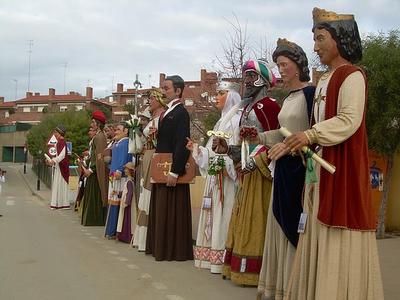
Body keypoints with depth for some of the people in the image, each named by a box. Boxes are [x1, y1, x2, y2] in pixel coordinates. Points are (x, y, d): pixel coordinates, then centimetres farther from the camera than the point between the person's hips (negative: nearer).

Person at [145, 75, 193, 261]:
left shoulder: (181, 113, -13)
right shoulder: (166, 112, 15)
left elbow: (182, 144, -21)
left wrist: (174, 172, -24)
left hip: (172, 169, -10)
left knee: (172, 210, -3)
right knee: (160, 210, 15)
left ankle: (174, 250, 7)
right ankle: (159, 247, 25)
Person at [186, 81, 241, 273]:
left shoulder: (236, 119, -7)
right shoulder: (221, 122, 21)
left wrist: (226, 166, -25)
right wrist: (196, 149, 11)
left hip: (227, 177, -9)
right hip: (214, 176, 9)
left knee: (224, 215, -8)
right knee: (213, 215, 9)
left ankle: (223, 259, -4)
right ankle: (212, 256, 14)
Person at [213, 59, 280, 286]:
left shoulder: (269, 105, -10)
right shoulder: (247, 107, 17)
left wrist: (254, 161, -19)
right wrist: (228, 149, 7)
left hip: (262, 171, -9)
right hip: (247, 171, 9)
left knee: (257, 220, -5)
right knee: (244, 220, 11)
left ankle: (255, 270, 2)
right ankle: (241, 267, 18)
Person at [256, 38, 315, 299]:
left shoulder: (311, 93, -10)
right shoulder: (288, 98, 16)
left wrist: (289, 146, -23)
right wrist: (258, 136, 10)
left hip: (301, 168, -9)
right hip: (284, 168, 9)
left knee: (297, 226, -4)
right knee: (282, 226, 12)